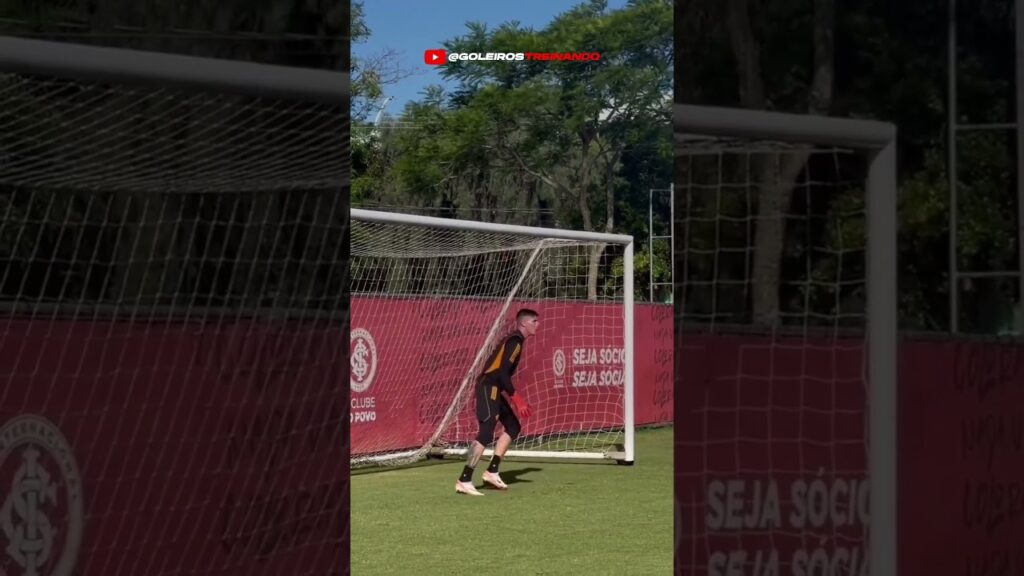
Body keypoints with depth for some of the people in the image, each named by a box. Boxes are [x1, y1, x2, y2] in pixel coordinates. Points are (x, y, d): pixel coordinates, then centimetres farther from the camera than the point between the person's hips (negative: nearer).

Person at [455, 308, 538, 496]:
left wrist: (513, 400, 24)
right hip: (488, 387, -11)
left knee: (513, 426, 17)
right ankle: (464, 480, -18)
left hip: (494, 389, 11)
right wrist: (517, 399, -19)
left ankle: (492, 471, 17)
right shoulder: (515, 341, -12)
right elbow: (503, 373, -20)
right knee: (485, 434, -16)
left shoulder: (515, 340, 18)